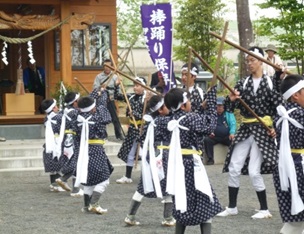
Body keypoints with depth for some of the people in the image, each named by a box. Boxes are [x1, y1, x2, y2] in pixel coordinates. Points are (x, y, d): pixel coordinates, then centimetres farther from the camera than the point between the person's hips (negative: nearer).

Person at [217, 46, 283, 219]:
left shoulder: (271, 83, -4)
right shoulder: (242, 84, 7)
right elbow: (230, 108, 6)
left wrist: (276, 127, -13)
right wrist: (231, 99, -15)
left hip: (263, 130, -5)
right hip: (245, 129, 5)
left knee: (254, 171, -9)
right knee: (233, 168, 3)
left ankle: (264, 209, 6)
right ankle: (232, 207, 16)